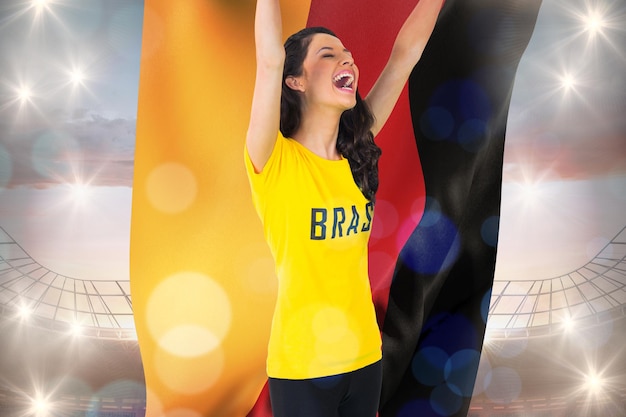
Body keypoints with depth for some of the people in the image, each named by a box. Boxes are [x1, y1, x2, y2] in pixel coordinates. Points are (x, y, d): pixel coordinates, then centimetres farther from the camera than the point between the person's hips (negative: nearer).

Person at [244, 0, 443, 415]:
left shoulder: (356, 154, 1)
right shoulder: (274, 160, -14)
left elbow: (405, 55, 0)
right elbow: (271, 60, -28)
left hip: (365, 356, 5)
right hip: (301, 366, -5)